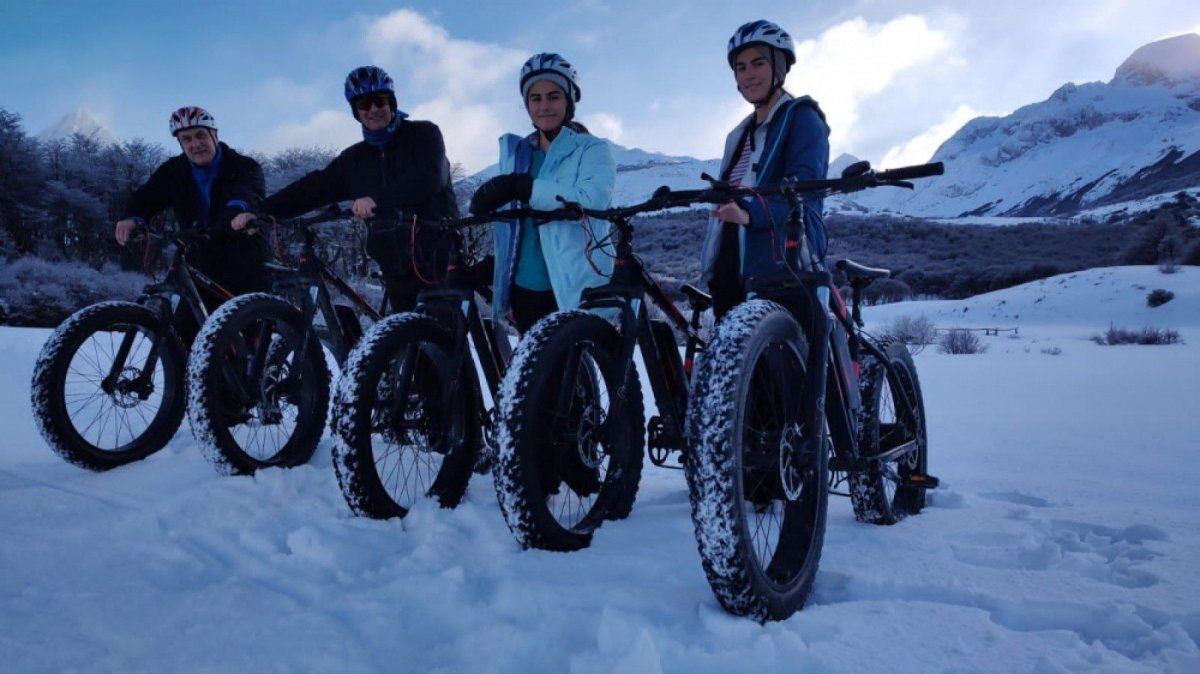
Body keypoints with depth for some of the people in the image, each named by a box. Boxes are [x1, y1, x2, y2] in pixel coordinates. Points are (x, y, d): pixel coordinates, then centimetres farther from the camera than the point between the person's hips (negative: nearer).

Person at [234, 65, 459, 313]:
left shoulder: (424, 134, 0)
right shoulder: (354, 159, 14)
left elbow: (431, 178, -19)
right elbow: (313, 188, 7)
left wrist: (377, 198, -32)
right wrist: (259, 212, -6)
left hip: (440, 259, -4)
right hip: (399, 270, 4)